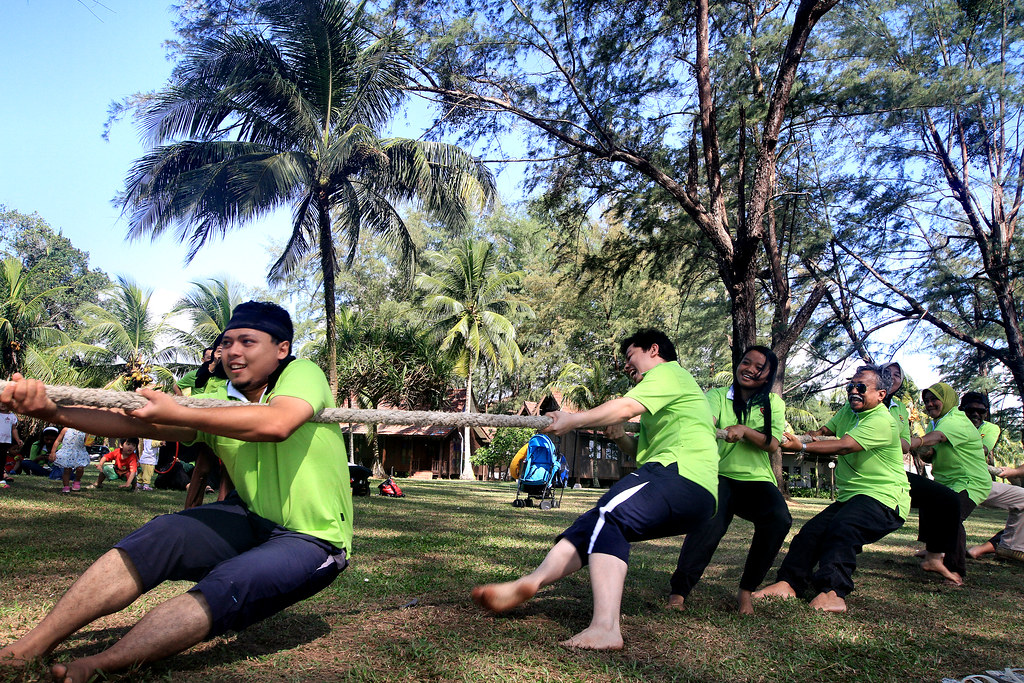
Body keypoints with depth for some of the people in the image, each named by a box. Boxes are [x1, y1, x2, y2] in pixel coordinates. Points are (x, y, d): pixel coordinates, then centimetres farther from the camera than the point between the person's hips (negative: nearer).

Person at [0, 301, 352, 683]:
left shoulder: (303, 373, -12)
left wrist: (176, 414, -27)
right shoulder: (216, 403, 4)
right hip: (252, 519, 5)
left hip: (314, 540, -5)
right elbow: (139, 423, -9)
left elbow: (275, 424, -34)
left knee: (226, 587, -30)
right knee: (159, 536, -18)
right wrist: (54, 413, -25)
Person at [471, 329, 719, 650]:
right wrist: (620, 437, 15)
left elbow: (626, 407, -12)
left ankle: (605, 628, -38)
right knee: (594, 525, 1)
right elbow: (642, 450, 35)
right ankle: (529, 582, -8)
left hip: (682, 475, -10)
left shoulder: (668, 371, 5)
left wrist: (572, 421, -4)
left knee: (608, 517, -25)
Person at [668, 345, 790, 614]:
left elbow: (772, 444, -4)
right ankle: (678, 591, -21)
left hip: (758, 480, 2)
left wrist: (744, 430, -23)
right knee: (710, 522, -31)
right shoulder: (718, 396, 3)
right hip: (720, 475, -2)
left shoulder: (773, 402, 9)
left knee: (779, 518, -27)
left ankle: (746, 591, -10)